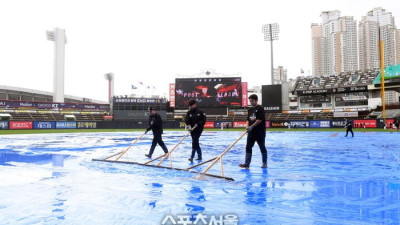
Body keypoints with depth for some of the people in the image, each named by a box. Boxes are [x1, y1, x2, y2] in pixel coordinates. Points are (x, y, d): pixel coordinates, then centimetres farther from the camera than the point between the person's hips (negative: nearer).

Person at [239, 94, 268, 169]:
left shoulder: (260, 109, -8)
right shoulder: (250, 110, 13)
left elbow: (260, 119, -17)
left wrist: (252, 126, -17)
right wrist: (247, 126, -4)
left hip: (260, 132, -7)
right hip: (251, 132, 7)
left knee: (262, 148, 7)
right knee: (248, 147, 1)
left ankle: (264, 163, 20)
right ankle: (247, 164, 2)